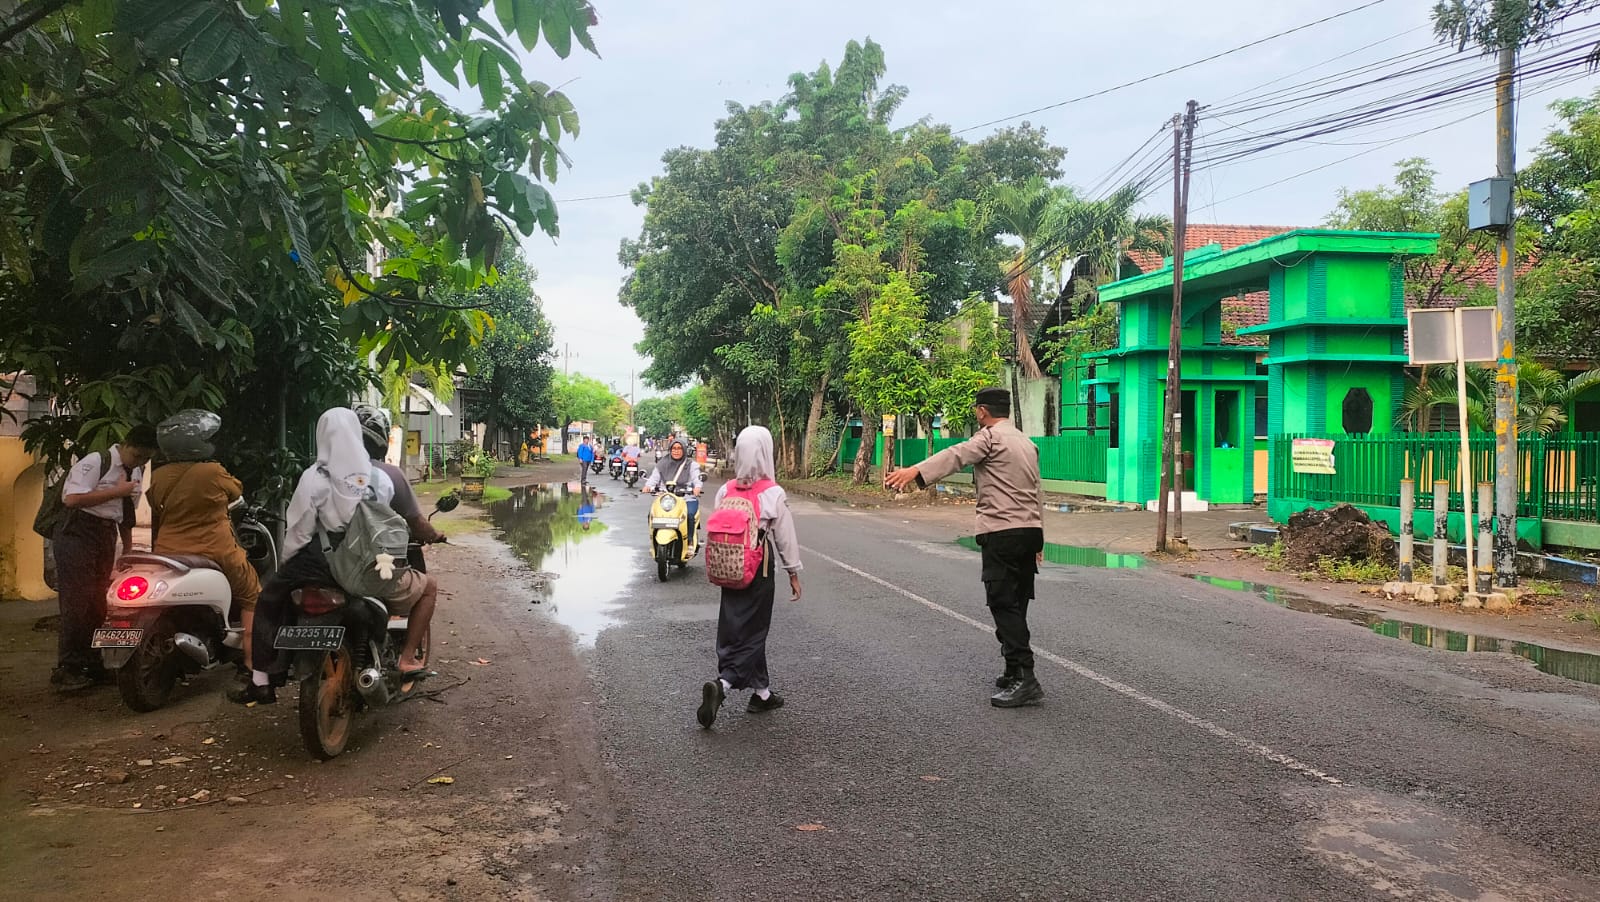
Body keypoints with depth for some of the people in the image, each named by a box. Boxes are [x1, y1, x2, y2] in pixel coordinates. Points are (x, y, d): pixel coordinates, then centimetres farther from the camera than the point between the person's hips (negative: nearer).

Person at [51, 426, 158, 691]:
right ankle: (66, 670, -6)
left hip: (107, 538, 8)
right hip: (78, 534, -8)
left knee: (99, 604, 8)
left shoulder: (137, 473, 14)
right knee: (76, 603, -10)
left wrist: (129, 550, 19)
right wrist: (117, 491, -20)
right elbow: (71, 499, -24)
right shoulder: (95, 462, -11)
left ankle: (91, 665, 16)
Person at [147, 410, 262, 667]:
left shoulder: (157, 477, 0)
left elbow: (156, 518, 13)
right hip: (216, 555, -5)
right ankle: (252, 660, 6)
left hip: (168, 554, 5)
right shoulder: (213, 472, -14)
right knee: (251, 596, 12)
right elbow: (237, 492, 6)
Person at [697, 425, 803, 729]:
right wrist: (793, 573, 2)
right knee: (752, 633, 2)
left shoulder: (725, 491, -1)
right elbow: (785, 538, -9)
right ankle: (722, 685, -17)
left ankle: (762, 692, 23)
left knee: (737, 630, 14)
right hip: (760, 571, -5)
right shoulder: (773, 494, -13)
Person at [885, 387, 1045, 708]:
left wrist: (914, 472, -37)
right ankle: (1017, 673, 18)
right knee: (1015, 606, 14)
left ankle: (1023, 678, -11)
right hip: (1030, 530, 9)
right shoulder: (1026, 442, 21)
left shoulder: (991, 436, -5)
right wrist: (1038, 537, 30)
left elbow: (956, 455, -24)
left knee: (1005, 605, -8)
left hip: (1002, 531, -9)